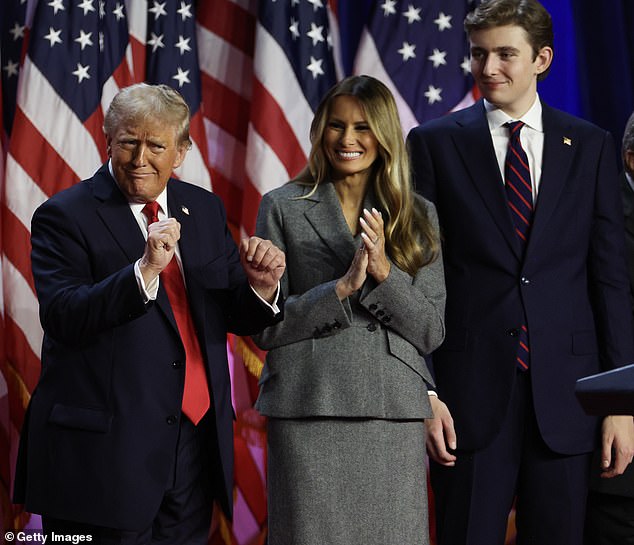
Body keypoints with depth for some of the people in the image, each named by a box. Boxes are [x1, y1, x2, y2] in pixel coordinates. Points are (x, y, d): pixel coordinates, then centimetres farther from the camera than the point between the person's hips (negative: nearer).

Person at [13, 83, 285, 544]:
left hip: (195, 438, 5)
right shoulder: (65, 215, -6)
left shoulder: (205, 210, 11)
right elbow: (62, 317, -18)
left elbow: (235, 316, 13)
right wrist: (144, 270, -30)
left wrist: (260, 285, -10)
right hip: (105, 451, -5)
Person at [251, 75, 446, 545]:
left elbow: (432, 333, 5)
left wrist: (384, 272, -10)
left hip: (395, 417, 2)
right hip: (309, 413, -2)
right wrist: (343, 287, -13)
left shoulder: (419, 217, 10)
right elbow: (264, 327, -1)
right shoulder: (283, 208, 5)